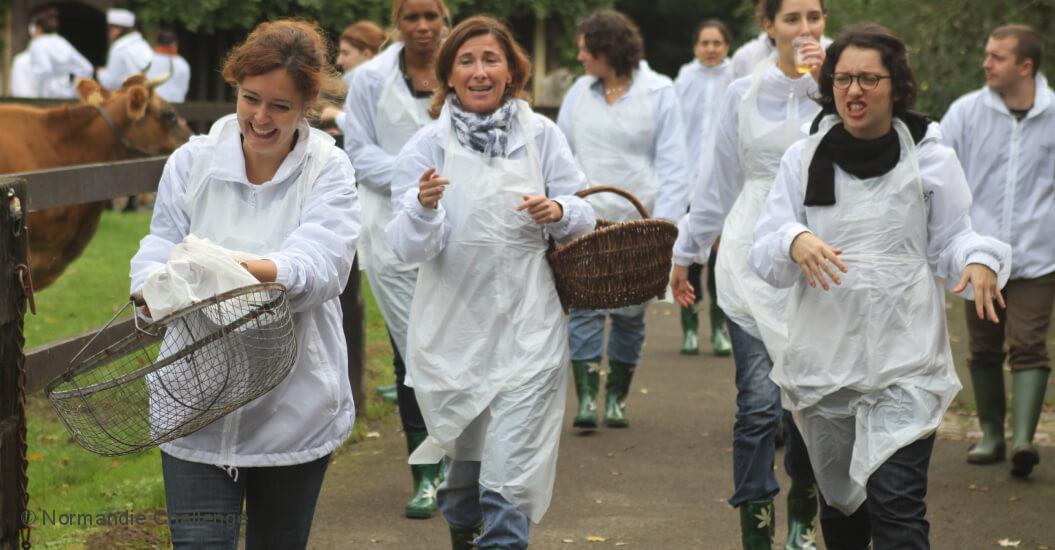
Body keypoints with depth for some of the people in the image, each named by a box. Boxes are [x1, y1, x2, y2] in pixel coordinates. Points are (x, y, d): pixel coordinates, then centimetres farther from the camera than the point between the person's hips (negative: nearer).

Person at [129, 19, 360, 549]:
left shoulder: (329, 171, -4)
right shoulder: (192, 162, 2)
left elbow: (321, 261, -20)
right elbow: (158, 249, -3)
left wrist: (250, 271, -40)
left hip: (294, 408, 0)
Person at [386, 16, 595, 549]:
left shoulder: (540, 134, -1)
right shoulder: (428, 144, -4)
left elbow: (583, 216, 5)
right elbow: (409, 247, -11)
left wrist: (558, 211, -17)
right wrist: (423, 207, -31)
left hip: (528, 324, -1)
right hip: (454, 324, 1)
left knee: (510, 466, -10)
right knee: (466, 446, 19)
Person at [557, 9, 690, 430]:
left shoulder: (659, 93, -2)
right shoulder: (579, 92, 7)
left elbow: (673, 163, -3)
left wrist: (664, 218, -12)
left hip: (637, 221, -1)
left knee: (630, 313, 6)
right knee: (585, 308, -9)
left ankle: (617, 397, 18)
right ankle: (586, 398, -9)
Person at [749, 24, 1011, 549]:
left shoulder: (932, 159, 2)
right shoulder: (803, 158, 6)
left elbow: (950, 240, 9)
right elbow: (764, 250, 1)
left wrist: (981, 260, -15)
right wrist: (796, 242, -23)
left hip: (904, 363, -3)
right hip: (823, 359, 3)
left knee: (896, 505, -14)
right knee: (839, 502, 14)